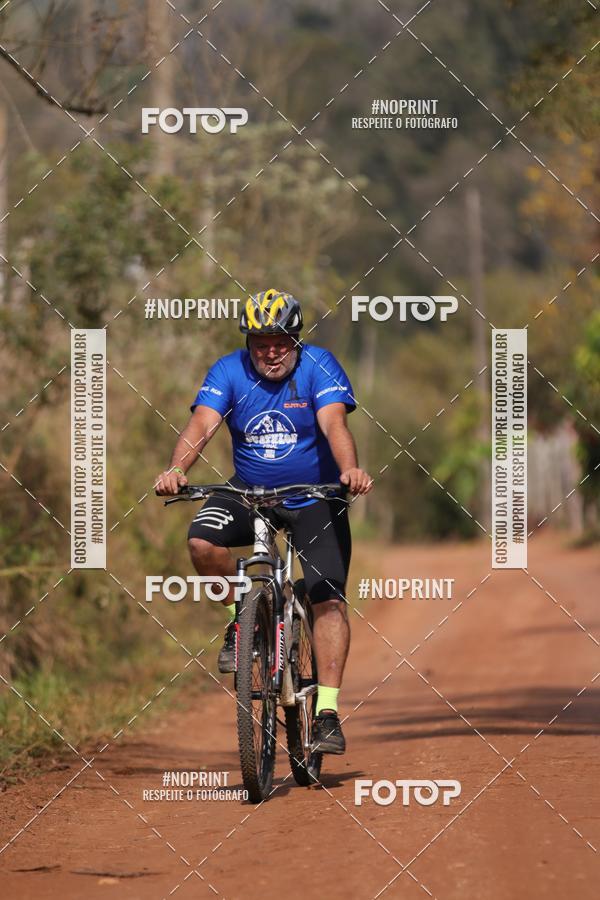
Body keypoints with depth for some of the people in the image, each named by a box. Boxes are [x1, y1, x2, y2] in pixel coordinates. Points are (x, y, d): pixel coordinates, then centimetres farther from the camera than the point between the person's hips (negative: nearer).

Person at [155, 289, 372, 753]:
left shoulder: (319, 367, -15)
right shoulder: (228, 372, -10)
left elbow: (334, 425, -30)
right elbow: (201, 425, -24)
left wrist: (350, 470, -50)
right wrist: (176, 469, -44)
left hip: (315, 497, -2)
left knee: (329, 599, -15)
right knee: (202, 540, -27)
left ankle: (328, 711, -14)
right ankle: (242, 616, 0)